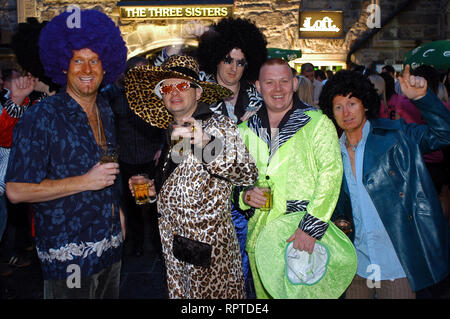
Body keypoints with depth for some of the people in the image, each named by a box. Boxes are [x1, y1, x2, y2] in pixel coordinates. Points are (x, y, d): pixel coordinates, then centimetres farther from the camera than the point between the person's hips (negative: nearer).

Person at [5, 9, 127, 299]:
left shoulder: (106, 112, 8)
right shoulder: (40, 118, -14)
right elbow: (16, 191, -17)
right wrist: (85, 181, -20)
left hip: (111, 246, 6)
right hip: (68, 256, -6)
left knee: (111, 294, 19)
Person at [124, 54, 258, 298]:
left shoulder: (219, 126, -10)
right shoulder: (171, 134, 10)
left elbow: (248, 174, -28)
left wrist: (206, 144, -42)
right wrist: (152, 189, 5)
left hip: (208, 247, -6)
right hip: (173, 246, 7)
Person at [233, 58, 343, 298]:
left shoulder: (317, 123, -2)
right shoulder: (245, 130, 9)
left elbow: (331, 172, -11)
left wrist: (311, 227, -19)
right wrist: (244, 195, -6)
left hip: (305, 236, -3)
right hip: (258, 238, 4)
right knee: (265, 292, 15)